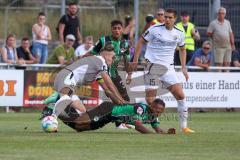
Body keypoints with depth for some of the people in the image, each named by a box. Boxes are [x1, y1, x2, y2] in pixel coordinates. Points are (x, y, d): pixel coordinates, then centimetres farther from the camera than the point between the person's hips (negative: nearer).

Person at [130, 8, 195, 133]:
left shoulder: (179, 34, 5)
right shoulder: (155, 29, -6)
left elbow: (182, 49, 22)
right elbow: (141, 42, 2)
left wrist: (184, 68, 14)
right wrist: (135, 61, -3)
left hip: (168, 68, 3)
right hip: (152, 66, -3)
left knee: (180, 95, -7)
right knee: (150, 100, -9)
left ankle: (184, 126, 1)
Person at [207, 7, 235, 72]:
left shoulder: (227, 23, 12)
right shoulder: (213, 23, -1)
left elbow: (231, 34, 13)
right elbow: (208, 33, 2)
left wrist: (232, 44, 6)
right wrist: (215, 38, 5)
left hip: (228, 46, 4)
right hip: (218, 47, -4)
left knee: (227, 63, 4)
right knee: (219, 64, -8)